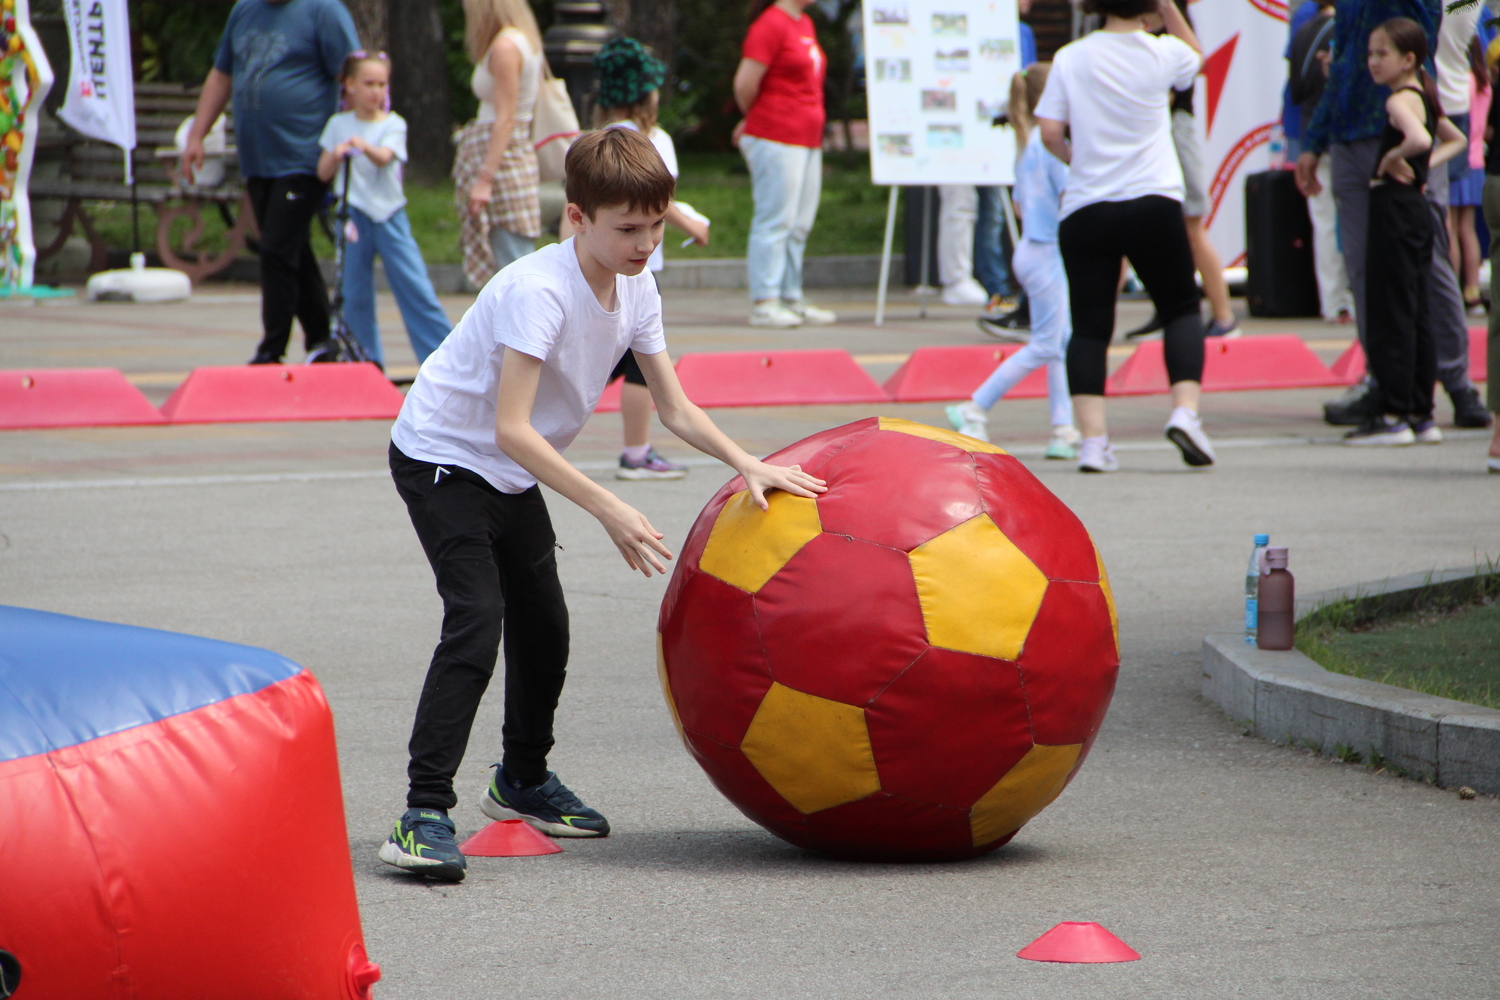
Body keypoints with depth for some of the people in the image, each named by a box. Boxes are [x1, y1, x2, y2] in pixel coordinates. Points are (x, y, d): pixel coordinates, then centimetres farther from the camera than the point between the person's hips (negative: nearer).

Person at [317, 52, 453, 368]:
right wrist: (335, 155, -13)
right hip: (354, 215, 1)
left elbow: (384, 158, -17)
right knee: (354, 294, 2)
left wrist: (365, 147, -38)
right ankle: (368, 363, 13)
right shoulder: (338, 125, 7)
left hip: (389, 215, -1)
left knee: (416, 288, -5)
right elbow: (323, 174, 7)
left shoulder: (393, 124, 3)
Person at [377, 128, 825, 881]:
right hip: (442, 459, -8)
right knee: (476, 621, -23)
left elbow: (675, 408, 3)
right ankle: (424, 813, -26)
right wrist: (606, 510, -38)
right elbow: (511, 430, -34)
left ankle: (523, 781, 41)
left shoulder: (635, 292, -4)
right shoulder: (537, 291, -30)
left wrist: (746, 465, -13)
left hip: (514, 477, 8)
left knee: (544, 627, 17)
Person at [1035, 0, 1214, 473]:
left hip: (1085, 210, 1)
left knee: (1089, 327, 3)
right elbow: (1197, 57, 24)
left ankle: (1093, 438, -9)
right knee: (1181, 309, 14)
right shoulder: (1162, 53, 0)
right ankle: (1185, 410, -6)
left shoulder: (1070, 58, 0)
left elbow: (1049, 131, -2)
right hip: (1153, 203, -1)